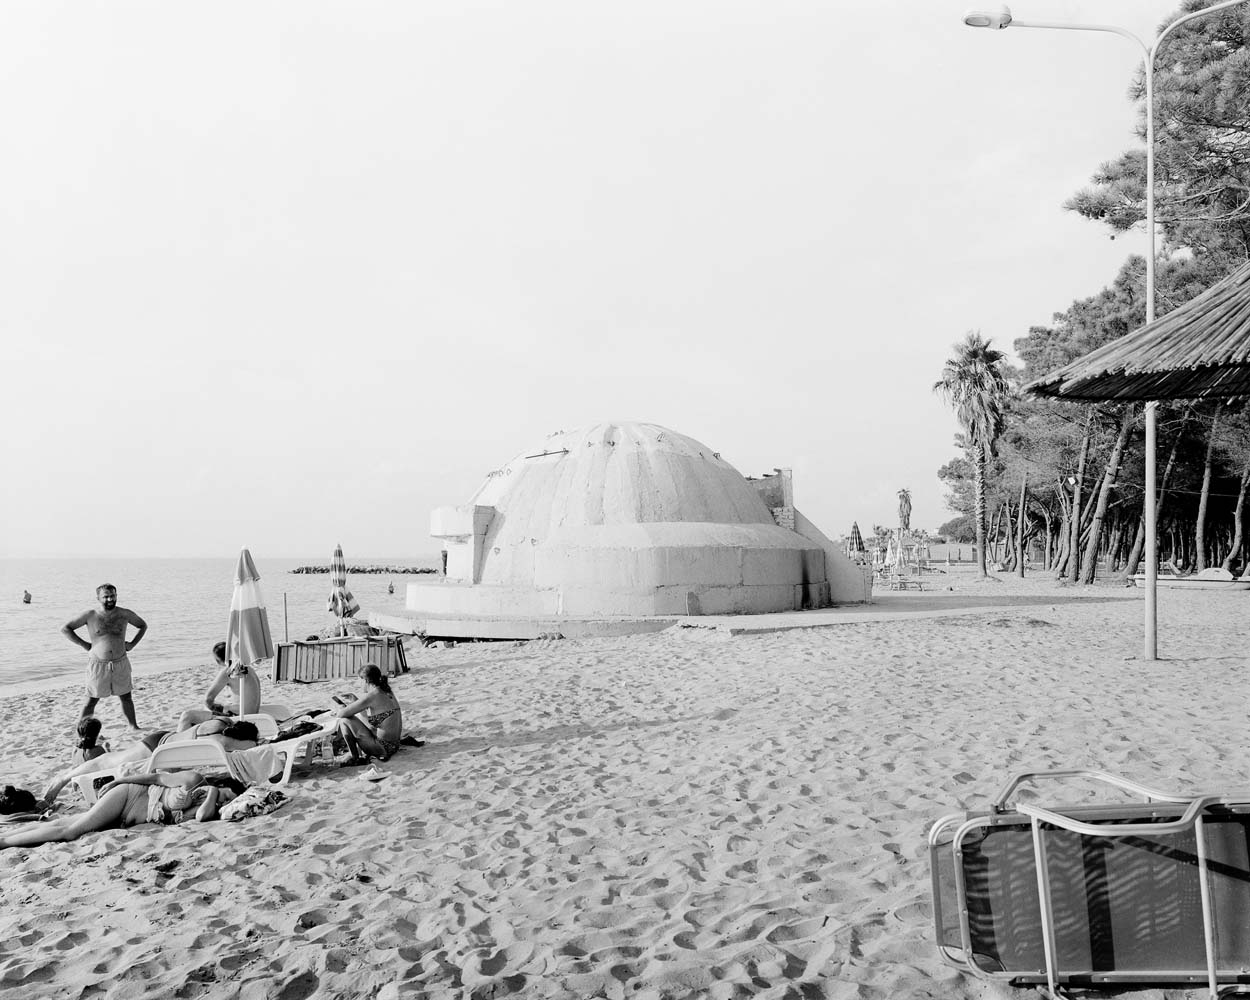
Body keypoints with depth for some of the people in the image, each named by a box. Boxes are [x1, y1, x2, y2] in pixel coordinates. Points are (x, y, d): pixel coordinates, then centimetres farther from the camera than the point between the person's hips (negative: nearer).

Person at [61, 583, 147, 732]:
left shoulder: (125, 614, 0)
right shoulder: (90, 615, -5)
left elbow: (143, 626, 17)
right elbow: (65, 629, 0)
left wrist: (132, 644, 6)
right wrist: (84, 644, -4)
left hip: (120, 663, 2)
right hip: (98, 664, -2)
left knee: (126, 697, 11)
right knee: (92, 700, 4)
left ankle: (133, 726, 23)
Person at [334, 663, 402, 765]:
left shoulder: (371, 696, -17)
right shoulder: (388, 692, 7)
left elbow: (343, 714, -15)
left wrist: (338, 712, 7)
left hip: (383, 748, -9)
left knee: (344, 720, -5)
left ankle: (355, 758, 6)